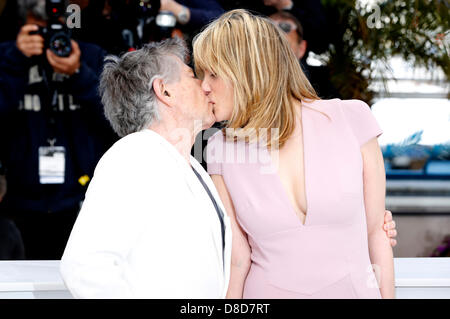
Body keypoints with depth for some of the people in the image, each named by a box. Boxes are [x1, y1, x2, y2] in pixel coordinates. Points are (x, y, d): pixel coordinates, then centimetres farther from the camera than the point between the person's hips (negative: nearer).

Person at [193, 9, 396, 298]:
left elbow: (376, 233, -3)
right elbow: (237, 259, -5)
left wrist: (388, 295, -1)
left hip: (354, 289, 0)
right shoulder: (221, 150, -5)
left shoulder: (351, 119, -9)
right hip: (266, 292, 1)